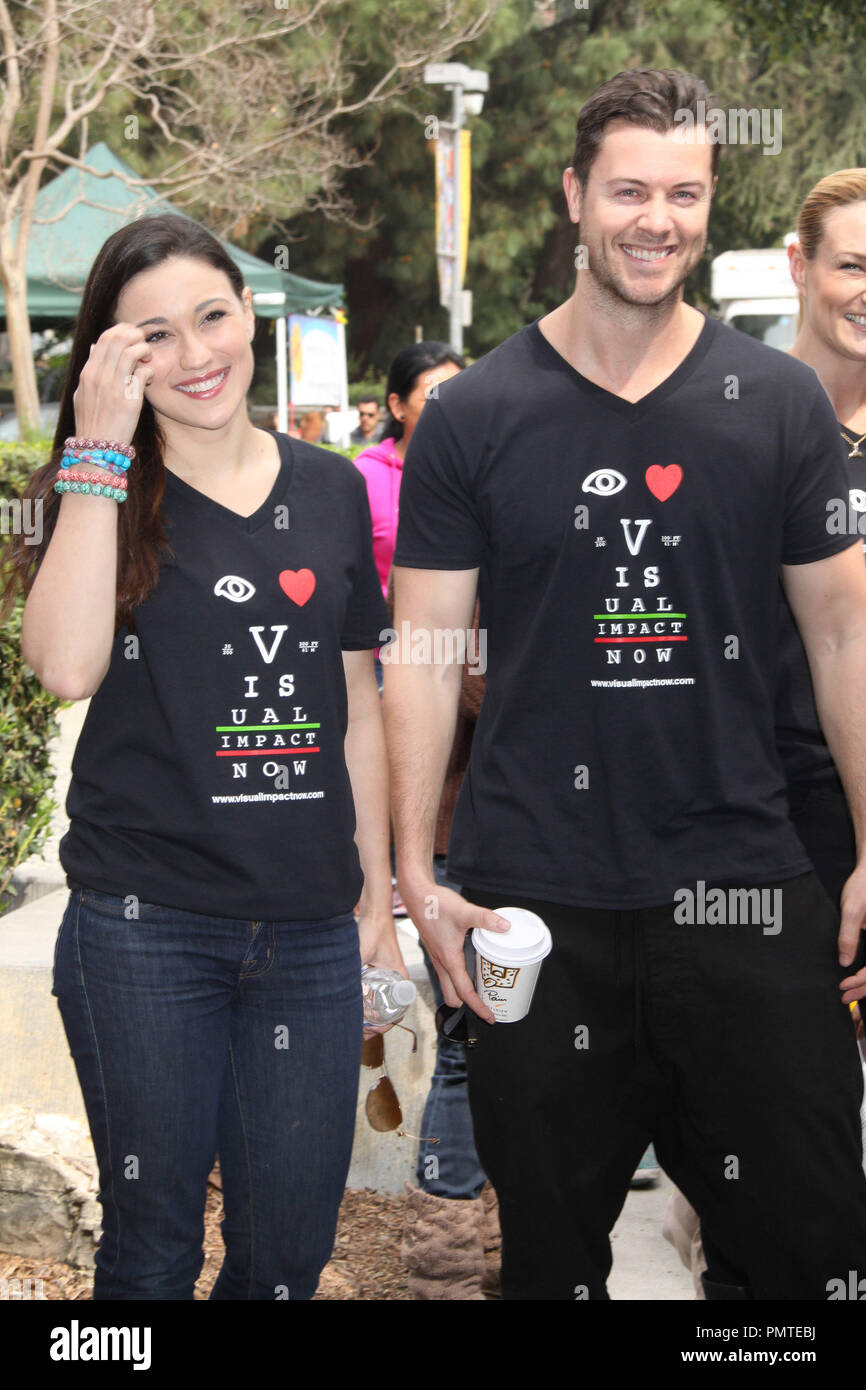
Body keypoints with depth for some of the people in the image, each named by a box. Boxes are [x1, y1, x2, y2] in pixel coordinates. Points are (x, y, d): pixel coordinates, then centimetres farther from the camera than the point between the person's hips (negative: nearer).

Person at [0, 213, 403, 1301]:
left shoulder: (330, 491, 8)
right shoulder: (104, 495, -1)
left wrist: (378, 890, 14)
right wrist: (100, 449, -16)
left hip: (309, 926, 3)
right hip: (145, 925, -3)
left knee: (291, 1245, 9)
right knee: (153, 1241, 7)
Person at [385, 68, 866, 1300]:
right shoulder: (474, 415, 0)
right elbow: (423, 651, 2)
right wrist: (417, 874, -5)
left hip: (744, 886, 1)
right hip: (535, 898, -1)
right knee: (553, 1246, 11)